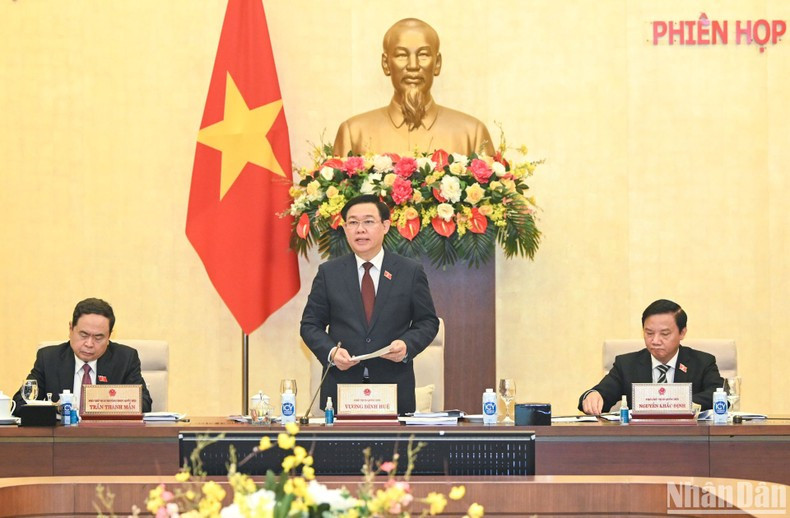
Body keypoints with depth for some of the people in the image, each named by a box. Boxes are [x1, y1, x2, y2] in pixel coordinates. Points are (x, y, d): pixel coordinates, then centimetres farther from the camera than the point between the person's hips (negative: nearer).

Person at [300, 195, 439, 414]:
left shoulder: (411, 272, 6)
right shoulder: (328, 273, 7)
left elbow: (428, 322, 8)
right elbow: (310, 324, 8)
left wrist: (407, 345, -12)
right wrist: (331, 352, -11)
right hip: (341, 388, 0)